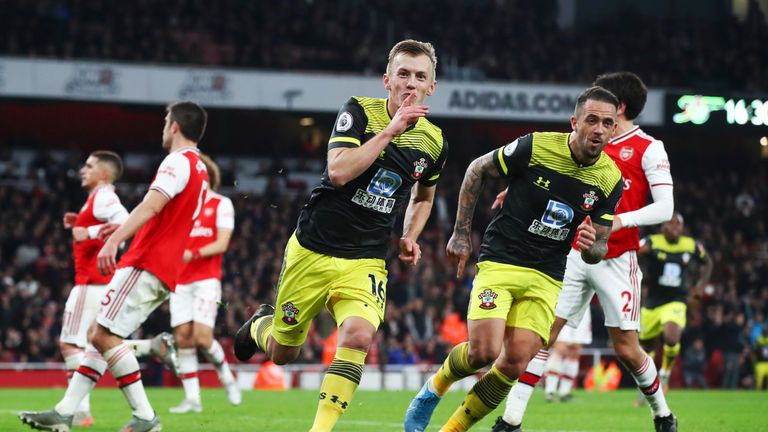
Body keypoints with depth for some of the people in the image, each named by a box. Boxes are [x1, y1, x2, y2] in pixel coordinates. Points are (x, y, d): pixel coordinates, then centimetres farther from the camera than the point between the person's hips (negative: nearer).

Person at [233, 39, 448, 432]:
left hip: (365, 262, 2)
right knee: (282, 353, 12)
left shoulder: (433, 142, 2)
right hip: (312, 250, -2)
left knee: (358, 334, -28)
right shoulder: (360, 112, -10)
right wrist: (389, 130, -25)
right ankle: (260, 325, 49)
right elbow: (339, 171, -26)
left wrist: (410, 236, 7)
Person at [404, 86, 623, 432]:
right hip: (500, 262, -3)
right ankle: (434, 388, 13)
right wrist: (461, 232, 2)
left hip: (546, 278, 3)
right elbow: (477, 169, 3)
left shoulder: (610, 179, -2)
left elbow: (599, 248, 7)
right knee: (484, 351, -20)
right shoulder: (535, 147, -13)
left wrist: (589, 246, -19)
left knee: (515, 362, -11)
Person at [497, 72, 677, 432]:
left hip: (616, 262, -5)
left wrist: (620, 220, -25)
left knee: (626, 349, -2)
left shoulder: (648, 148, -5)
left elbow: (665, 208, -11)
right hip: (575, 255, 5)